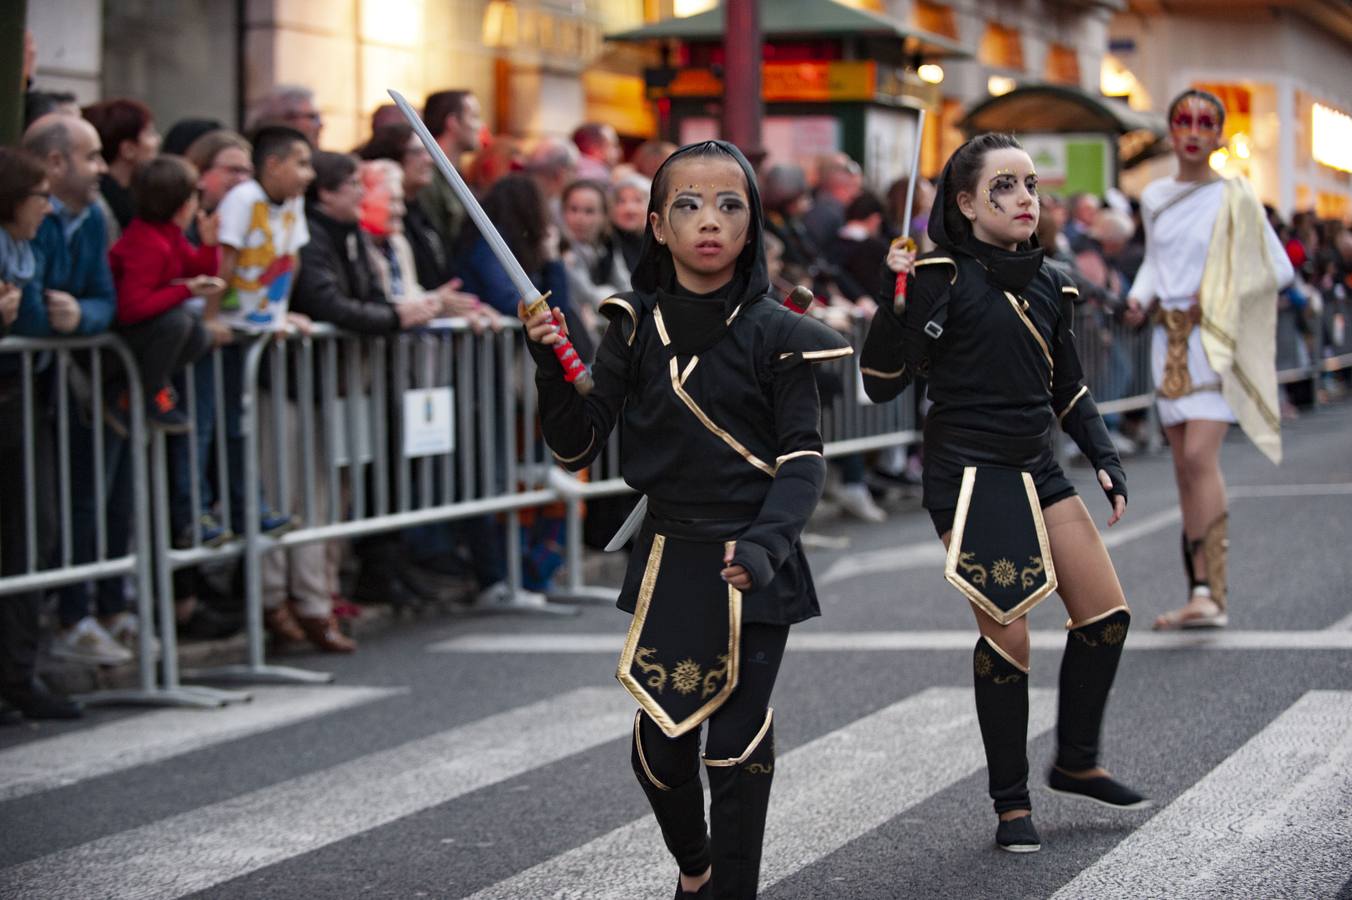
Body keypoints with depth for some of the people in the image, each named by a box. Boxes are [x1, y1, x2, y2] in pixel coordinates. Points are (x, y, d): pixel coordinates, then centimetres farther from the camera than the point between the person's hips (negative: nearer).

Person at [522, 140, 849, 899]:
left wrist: (765, 544, -25)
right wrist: (551, 366, -14)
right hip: (669, 558, 3)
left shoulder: (775, 334, -6)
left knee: (738, 745, -4)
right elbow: (578, 445, 3)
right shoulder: (636, 328, 2)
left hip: (754, 565, -3)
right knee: (660, 743, 7)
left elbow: (804, 460, -9)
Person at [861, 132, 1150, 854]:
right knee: (1007, 636, -9)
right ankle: (1011, 802, 7)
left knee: (1107, 613, 7)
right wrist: (898, 299, -28)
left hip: (1035, 471, 7)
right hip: (968, 476, -7)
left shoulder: (1048, 284, 9)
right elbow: (882, 383, -16)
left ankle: (1076, 763, 26)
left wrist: (1104, 458, 11)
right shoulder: (943, 277, -12)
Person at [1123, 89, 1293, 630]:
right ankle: (1201, 594, 10)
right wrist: (1140, 297, 6)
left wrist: (1222, 294, -12)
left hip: (1215, 338, -5)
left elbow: (1279, 268, -1)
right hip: (1169, 337, 5)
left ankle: (1210, 591, -21)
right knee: (1185, 467, 5)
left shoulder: (1234, 198, -4)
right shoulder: (1154, 199, 10)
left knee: (1200, 456, -19)